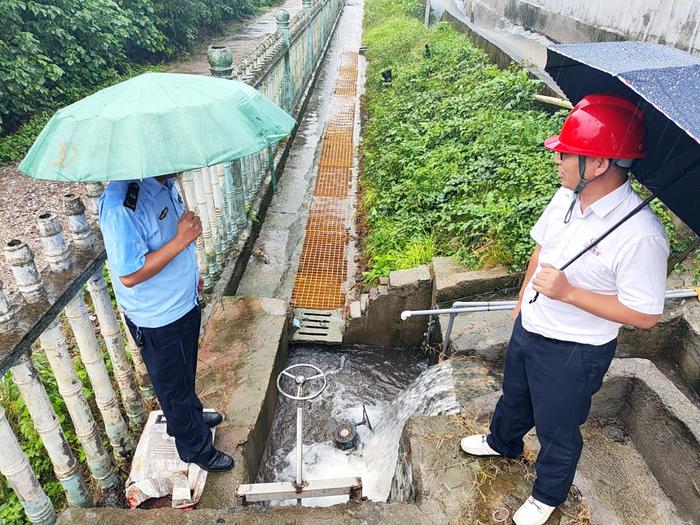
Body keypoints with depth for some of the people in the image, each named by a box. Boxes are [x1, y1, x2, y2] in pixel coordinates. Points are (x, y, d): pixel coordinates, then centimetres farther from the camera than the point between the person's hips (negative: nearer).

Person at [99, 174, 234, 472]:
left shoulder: (165, 182, -5)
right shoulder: (121, 204, -32)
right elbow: (129, 275, -29)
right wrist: (182, 240, -32)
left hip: (184, 302, 8)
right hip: (157, 319, -7)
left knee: (185, 373, 30)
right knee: (173, 385, 16)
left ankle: (190, 415, 56)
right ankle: (196, 448, 38)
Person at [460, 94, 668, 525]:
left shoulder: (640, 235, -32)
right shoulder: (566, 196, -10)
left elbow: (646, 315, -24)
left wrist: (568, 292, -31)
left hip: (574, 352, -6)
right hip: (529, 328, 7)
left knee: (557, 428, 18)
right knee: (514, 396, 31)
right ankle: (503, 442, 62)